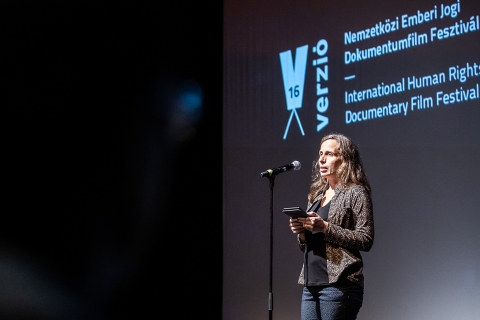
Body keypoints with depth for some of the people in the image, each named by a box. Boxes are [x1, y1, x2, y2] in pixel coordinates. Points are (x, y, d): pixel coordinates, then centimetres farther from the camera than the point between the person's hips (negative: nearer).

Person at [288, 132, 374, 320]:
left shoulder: (356, 192, -1)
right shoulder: (317, 195, 19)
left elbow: (366, 241, -11)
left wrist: (325, 228, -17)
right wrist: (301, 233, 1)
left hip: (339, 285, -7)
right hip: (311, 285, 7)